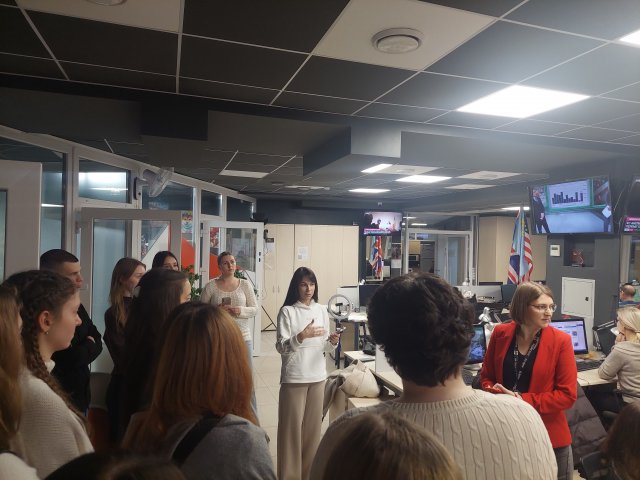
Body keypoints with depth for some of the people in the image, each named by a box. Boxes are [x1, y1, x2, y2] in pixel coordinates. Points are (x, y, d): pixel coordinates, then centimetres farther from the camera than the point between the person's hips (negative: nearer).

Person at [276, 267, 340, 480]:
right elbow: (281, 347, -14)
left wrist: (332, 342, -12)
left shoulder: (322, 310, 4)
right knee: (292, 426, 3)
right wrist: (302, 336, -28)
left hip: (317, 376, 4)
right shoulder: (287, 311, -8)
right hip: (294, 377, -4)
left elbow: (324, 347, 9)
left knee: (313, 425, 12)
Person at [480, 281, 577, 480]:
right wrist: (497, 396, -15)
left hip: (547, 436, -2)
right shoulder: (500, 333, -4)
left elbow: (567, 395, -11)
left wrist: (524, 401, -19)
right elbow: (486, 376, 5)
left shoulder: (560, 341, -11)